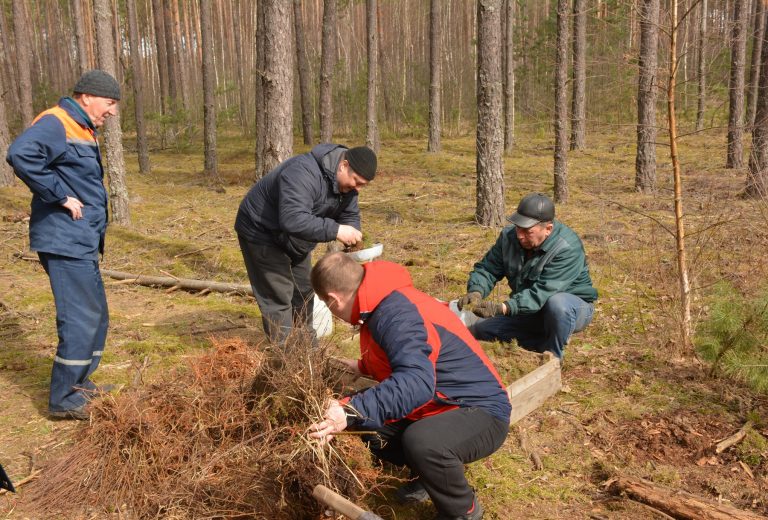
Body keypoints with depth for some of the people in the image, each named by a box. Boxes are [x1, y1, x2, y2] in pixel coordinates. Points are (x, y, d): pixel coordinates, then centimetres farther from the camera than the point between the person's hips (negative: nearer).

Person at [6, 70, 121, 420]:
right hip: (65, 243, -10)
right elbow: (20, 155, -30)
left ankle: (79, 383, 31)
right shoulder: (55, 123, -12)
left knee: (97, 318, 16)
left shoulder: (83, 131, 17)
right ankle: (64, 400, 6)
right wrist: (60, 197, -23)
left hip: (84, 244, 10)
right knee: (81, 320, -6)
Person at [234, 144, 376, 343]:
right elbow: (293, 219, -47)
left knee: (304, 291, 14)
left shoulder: (346, 180, -8)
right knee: (278, 297, -10)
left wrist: (353, 240, -20)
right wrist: (335, 231, -47)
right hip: (261, 232, -9)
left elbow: (350, 215, 1)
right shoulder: (304, 173, -37)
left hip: (295, 239, 9)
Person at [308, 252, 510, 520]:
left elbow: (416, 383, -41)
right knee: (362, 423, 1)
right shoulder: (388, 301, 5)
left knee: (421, 441, -39)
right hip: (440, 405, 10)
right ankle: (433, 474, 18)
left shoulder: (397, 314, -26)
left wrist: (351, 412, -48)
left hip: (480, 410, -10)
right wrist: (364, 367, 30)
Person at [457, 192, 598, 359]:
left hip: (572, 307, -6)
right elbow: (487, 269, -6)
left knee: (557, 303, -42)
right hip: (529, 309, 6)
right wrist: (476, 292, -29)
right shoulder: (509, 236, -11)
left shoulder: (568, 249, -30)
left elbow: (542, 293, -38)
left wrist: (502, 308, -48)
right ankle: (544, 343, 0)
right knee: (478, 329, -7)